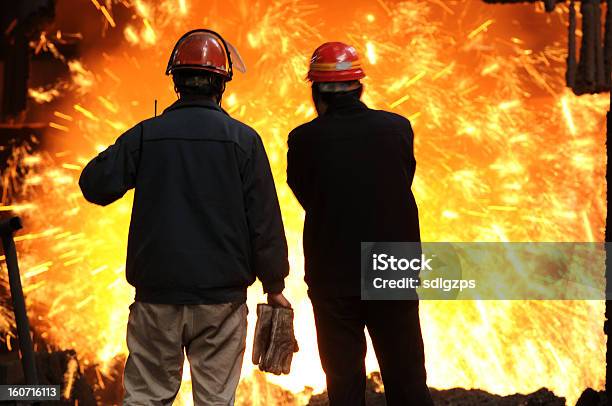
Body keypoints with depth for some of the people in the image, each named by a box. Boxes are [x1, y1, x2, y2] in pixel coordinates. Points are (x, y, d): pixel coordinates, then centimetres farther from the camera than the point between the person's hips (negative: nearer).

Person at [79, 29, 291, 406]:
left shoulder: (145, 134, -1)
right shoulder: (243, 140, -3)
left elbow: (95, 185, 0)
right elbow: (265, 221, -3)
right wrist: (274, 286, 7)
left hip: (156, 295, 1)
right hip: (221, 297, -1)